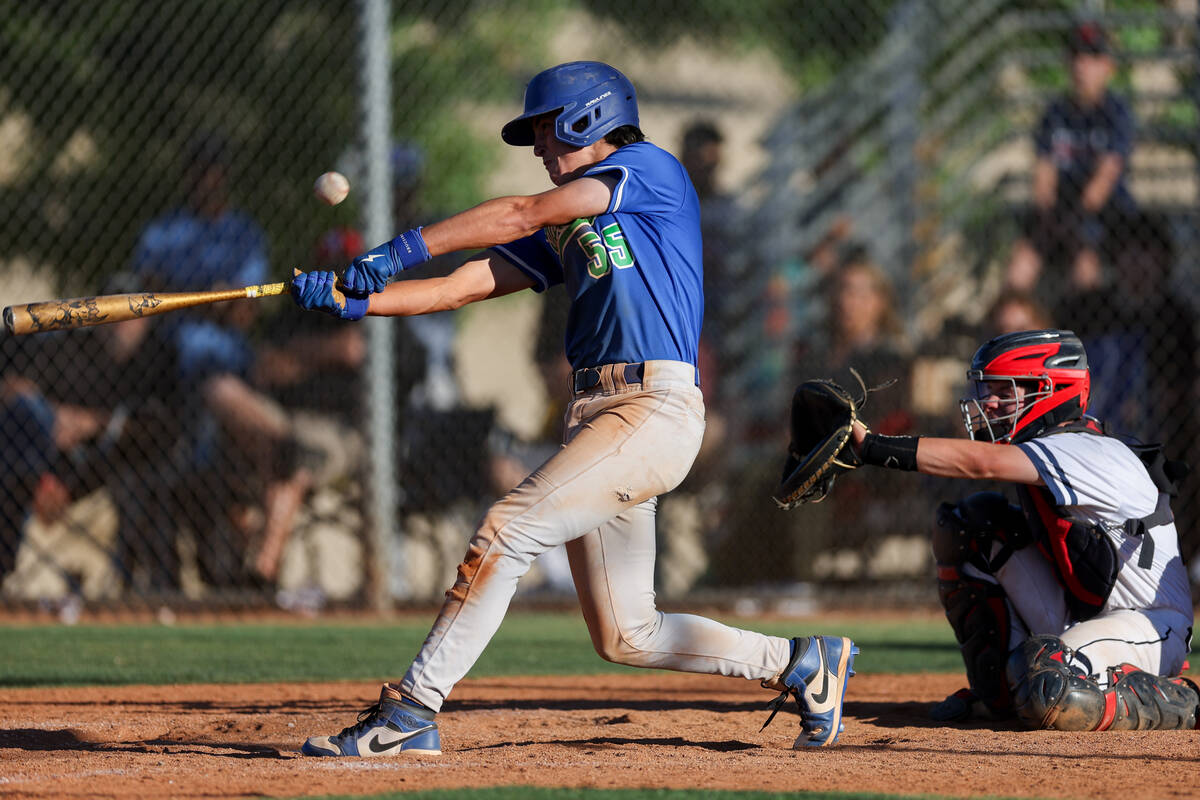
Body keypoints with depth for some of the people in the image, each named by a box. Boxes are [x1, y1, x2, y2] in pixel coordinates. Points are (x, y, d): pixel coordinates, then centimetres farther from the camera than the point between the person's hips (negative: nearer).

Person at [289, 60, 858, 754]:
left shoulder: (650, 168, 1)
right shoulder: (564, 229, 24)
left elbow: (524, 215, -8)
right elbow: (462, 286, 16)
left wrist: (406, 248, -9)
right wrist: (352, 300, 4)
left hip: (655, 409, -9)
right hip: (595, 412, 9)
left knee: (509, 528, -19)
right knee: (625, 637, 7)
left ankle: (412, 710, -17)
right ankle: (801, 665, 22)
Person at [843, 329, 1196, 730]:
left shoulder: (1090, 455, -21)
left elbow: (979, 463, -30)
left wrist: (872, 445, -32)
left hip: (1151, 626, -9)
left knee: (1049, 689, -38)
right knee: (975, 518, 2)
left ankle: (1172, 699, -10)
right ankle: (996, 686, 9)